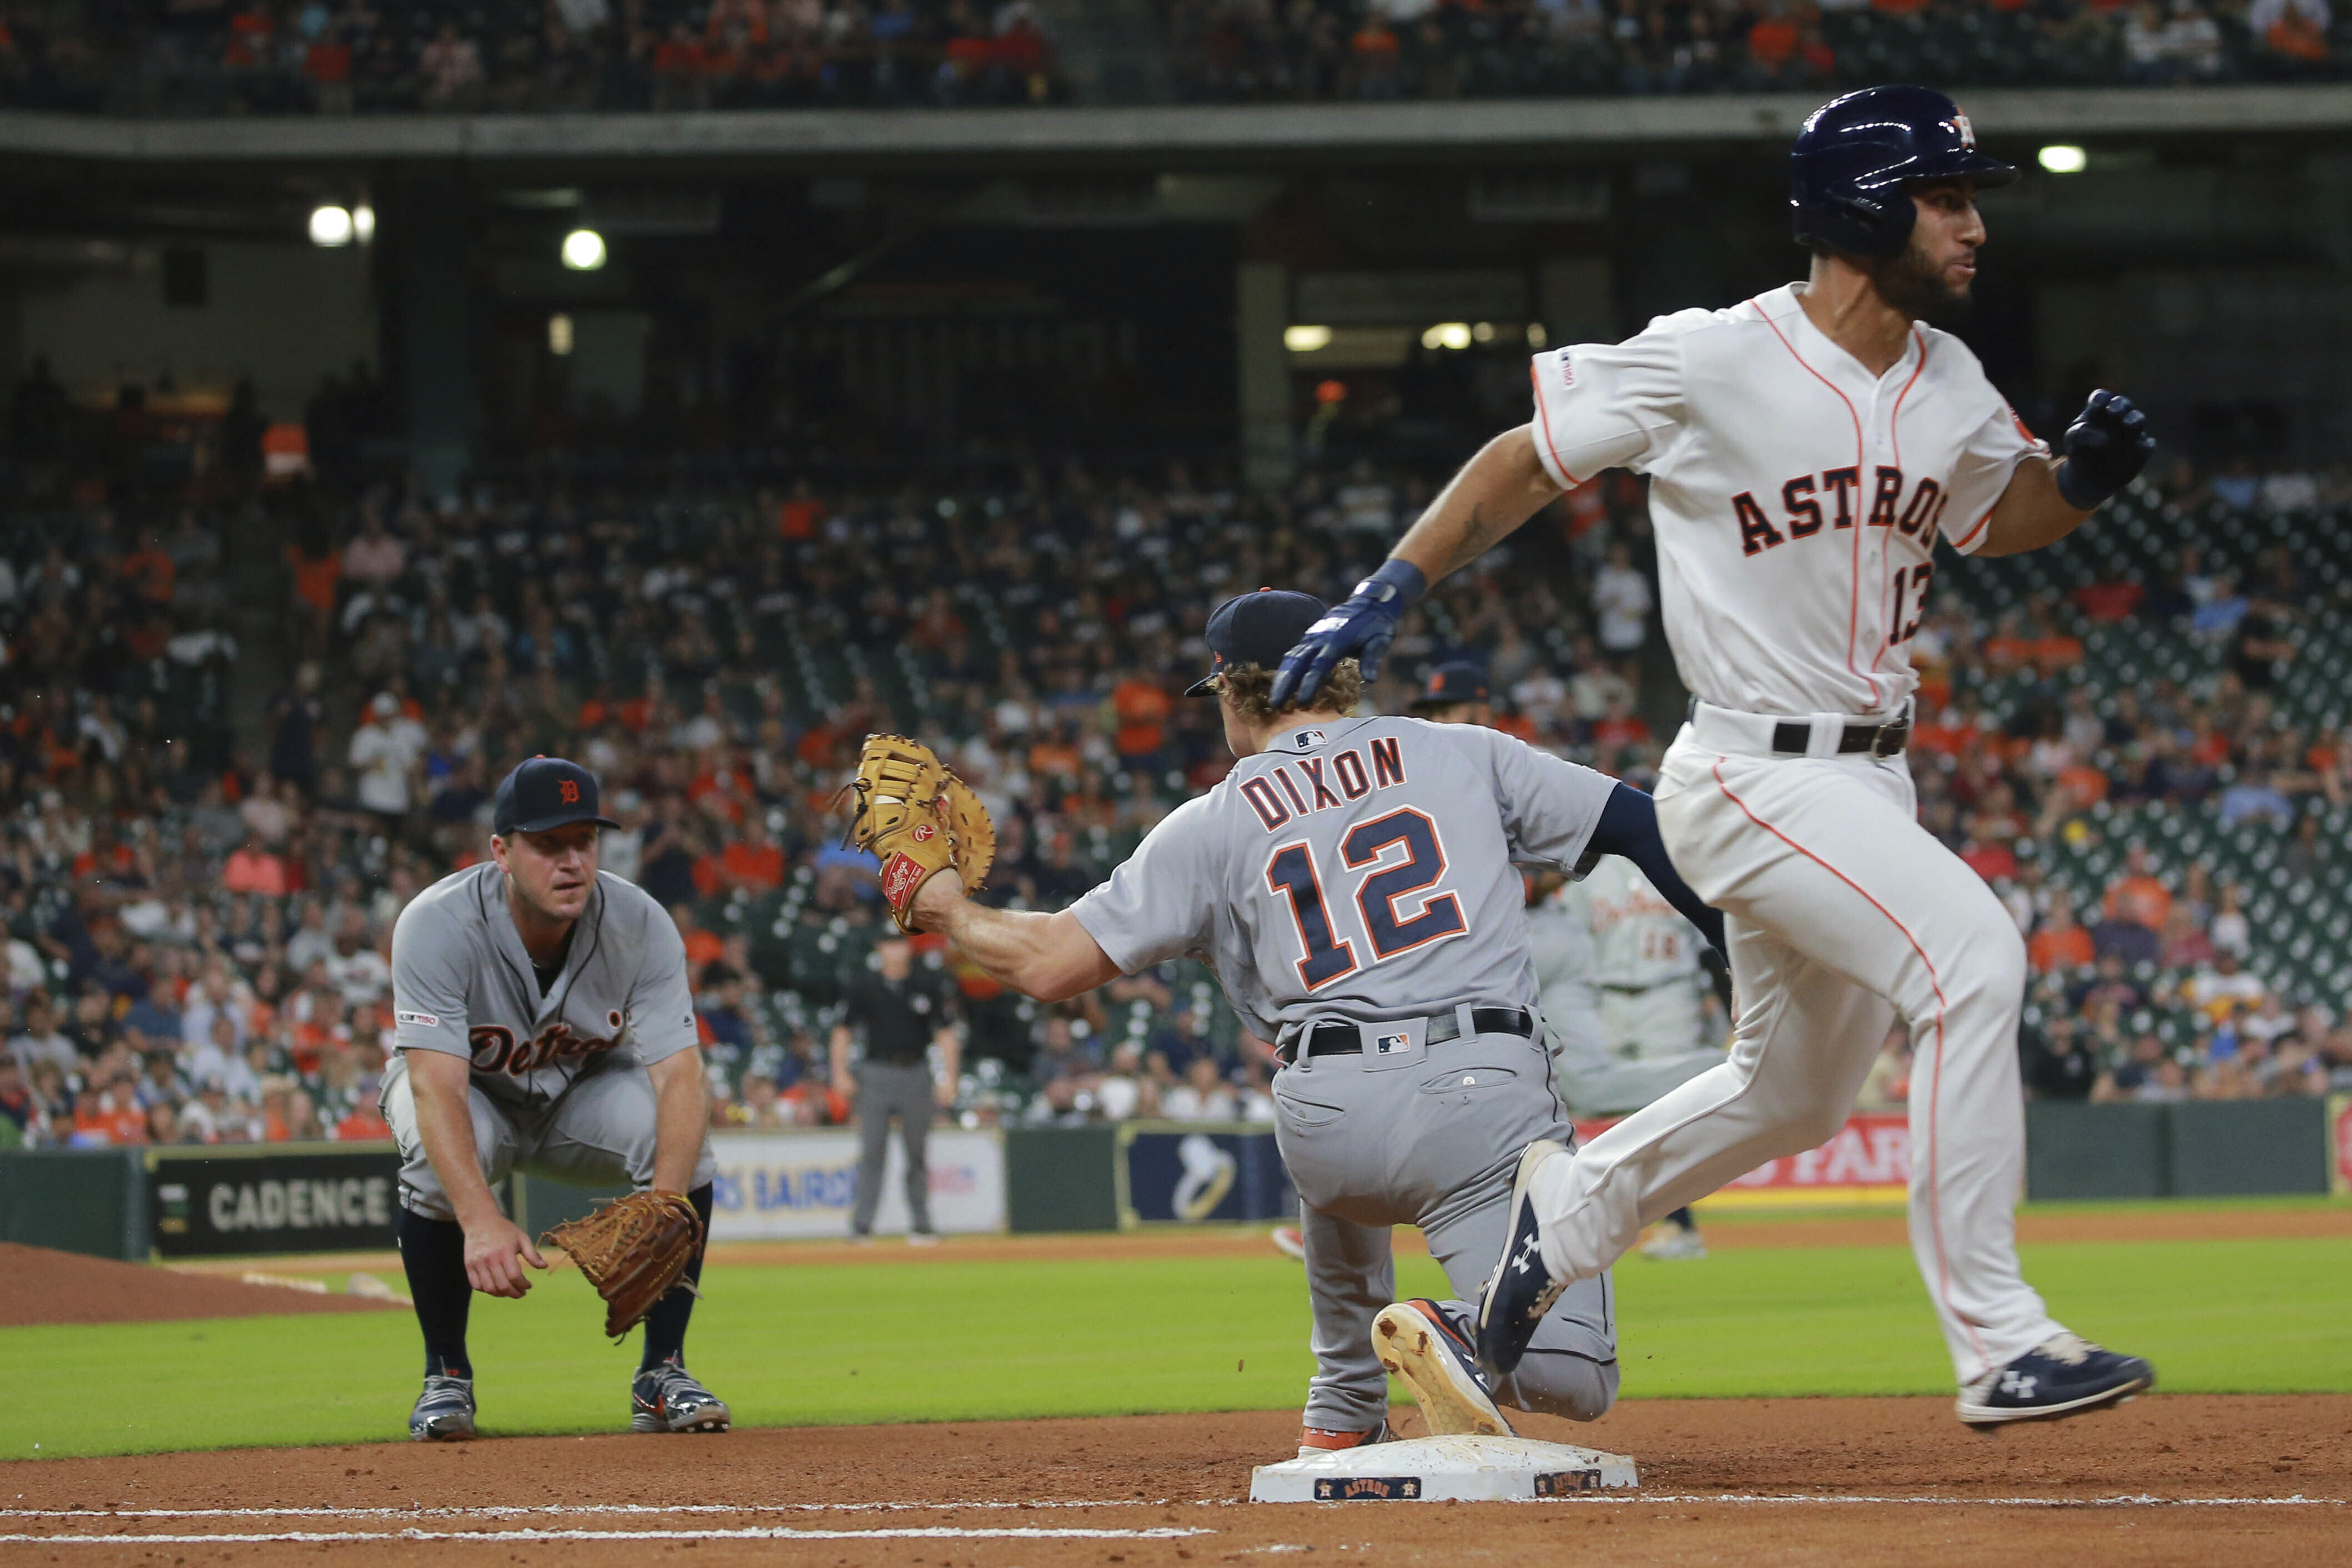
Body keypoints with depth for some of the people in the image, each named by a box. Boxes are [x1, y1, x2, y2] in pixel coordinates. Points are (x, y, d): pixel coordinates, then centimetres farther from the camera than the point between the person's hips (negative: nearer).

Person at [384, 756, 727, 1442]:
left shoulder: (641, 926, -25)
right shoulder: (437, 927, -32)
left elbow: (681, 1076, -32)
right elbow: (436, 1086, -42)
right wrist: (482, 1221, -58)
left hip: (586, 1093, 2)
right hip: (473, 1095, -2)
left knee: (682, 1137, -28)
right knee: (442, 1155, -36)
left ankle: (662, 1373, -13)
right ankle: (445, 1377, -15)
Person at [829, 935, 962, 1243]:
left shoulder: (929, 985, 4)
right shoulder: (862, 987, 4)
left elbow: (946, 1032, 5)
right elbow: (843, 1031, 9)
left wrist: (948, 1077, -4)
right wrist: (840, 1074, -2)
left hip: (917, 1075, 1)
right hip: (876, 1075, -1)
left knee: (918, 1153, 4)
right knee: (872, 1151, -8)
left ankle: (920, 1225, 11)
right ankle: (862, 1225, -10)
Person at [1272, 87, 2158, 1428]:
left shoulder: (1951, 385, 5)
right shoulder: (1712, 364, -15)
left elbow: (1999, 518, 22)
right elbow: (1530, 460, -5)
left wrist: (2088, 475, 0)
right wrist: (1389, 595, -10)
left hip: (1869, 784, 8)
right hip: (1756, 777, -8)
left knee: (1797, 1096, 17)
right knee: (1972, 953, -25)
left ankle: (1567, 1210, 42)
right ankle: (1998, 1347, -23)